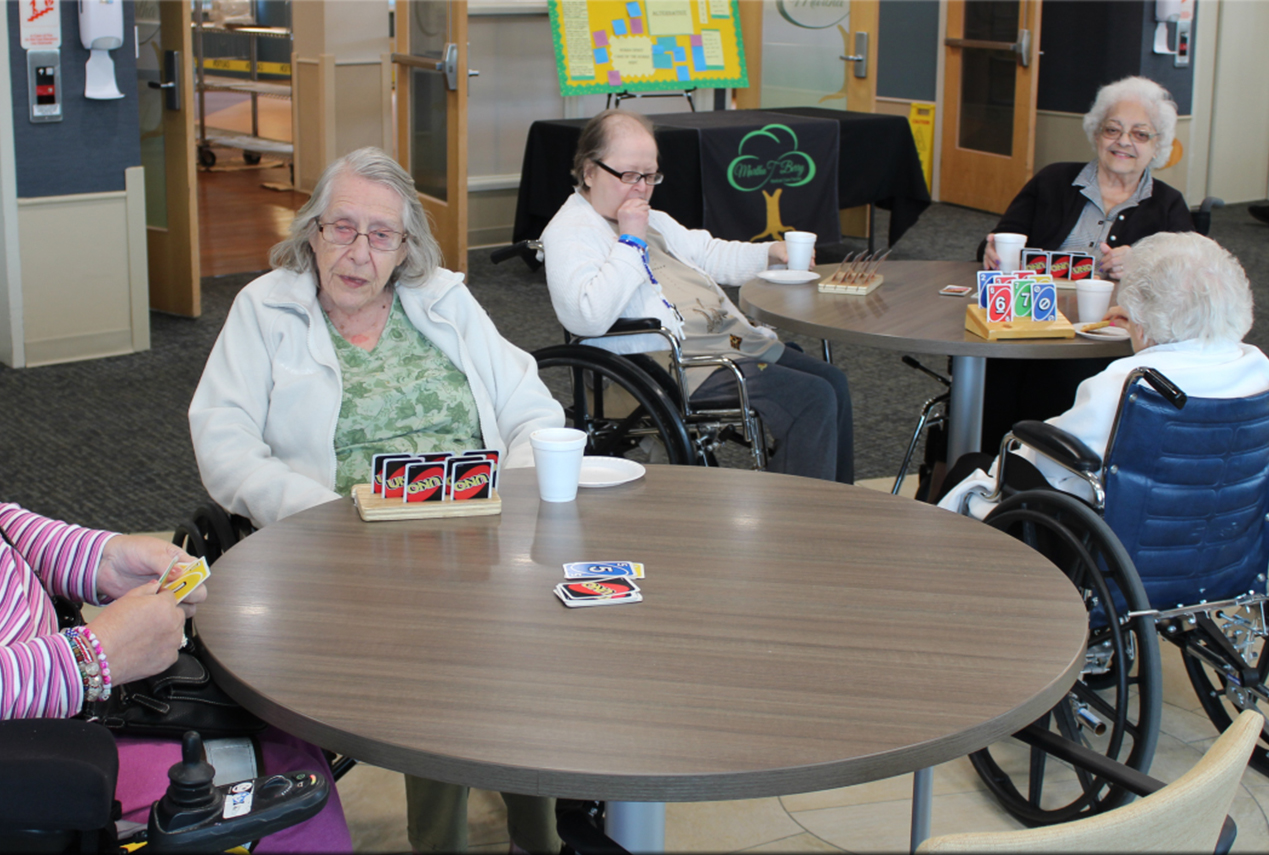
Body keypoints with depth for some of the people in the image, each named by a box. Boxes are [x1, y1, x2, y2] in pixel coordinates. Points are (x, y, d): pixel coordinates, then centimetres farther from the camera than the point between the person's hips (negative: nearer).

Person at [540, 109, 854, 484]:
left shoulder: (652, 220, 21)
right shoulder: (568, 234, -9)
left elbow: (707, 254, 35)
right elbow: (588, 318, -26)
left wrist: (771, 253, 18)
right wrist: (630, 241, -20)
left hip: (731, 341, 10)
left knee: (833, 381, 5)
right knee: (811, 398, -20)